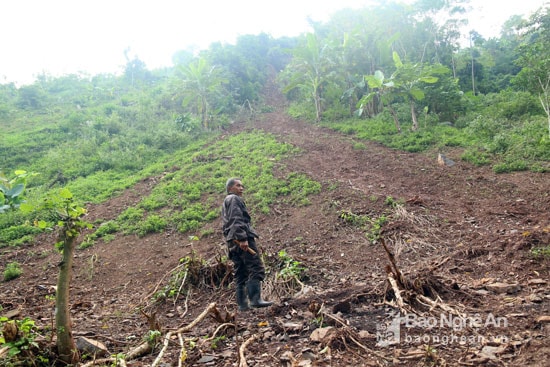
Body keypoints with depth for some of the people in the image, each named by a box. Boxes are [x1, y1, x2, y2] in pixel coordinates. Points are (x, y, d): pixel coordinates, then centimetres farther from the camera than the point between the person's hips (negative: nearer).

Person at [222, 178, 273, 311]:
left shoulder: (225, 202, 29)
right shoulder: (234, 199, -1)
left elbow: (224, 226, 29)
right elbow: (237, 220, -16)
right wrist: (243, 238, -23)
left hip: (233, 242, 10)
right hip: (242, 240, -10)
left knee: (240, 274, 8)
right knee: (256, 269, -14)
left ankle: (242, 304, 7)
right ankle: (255, 299, -22)